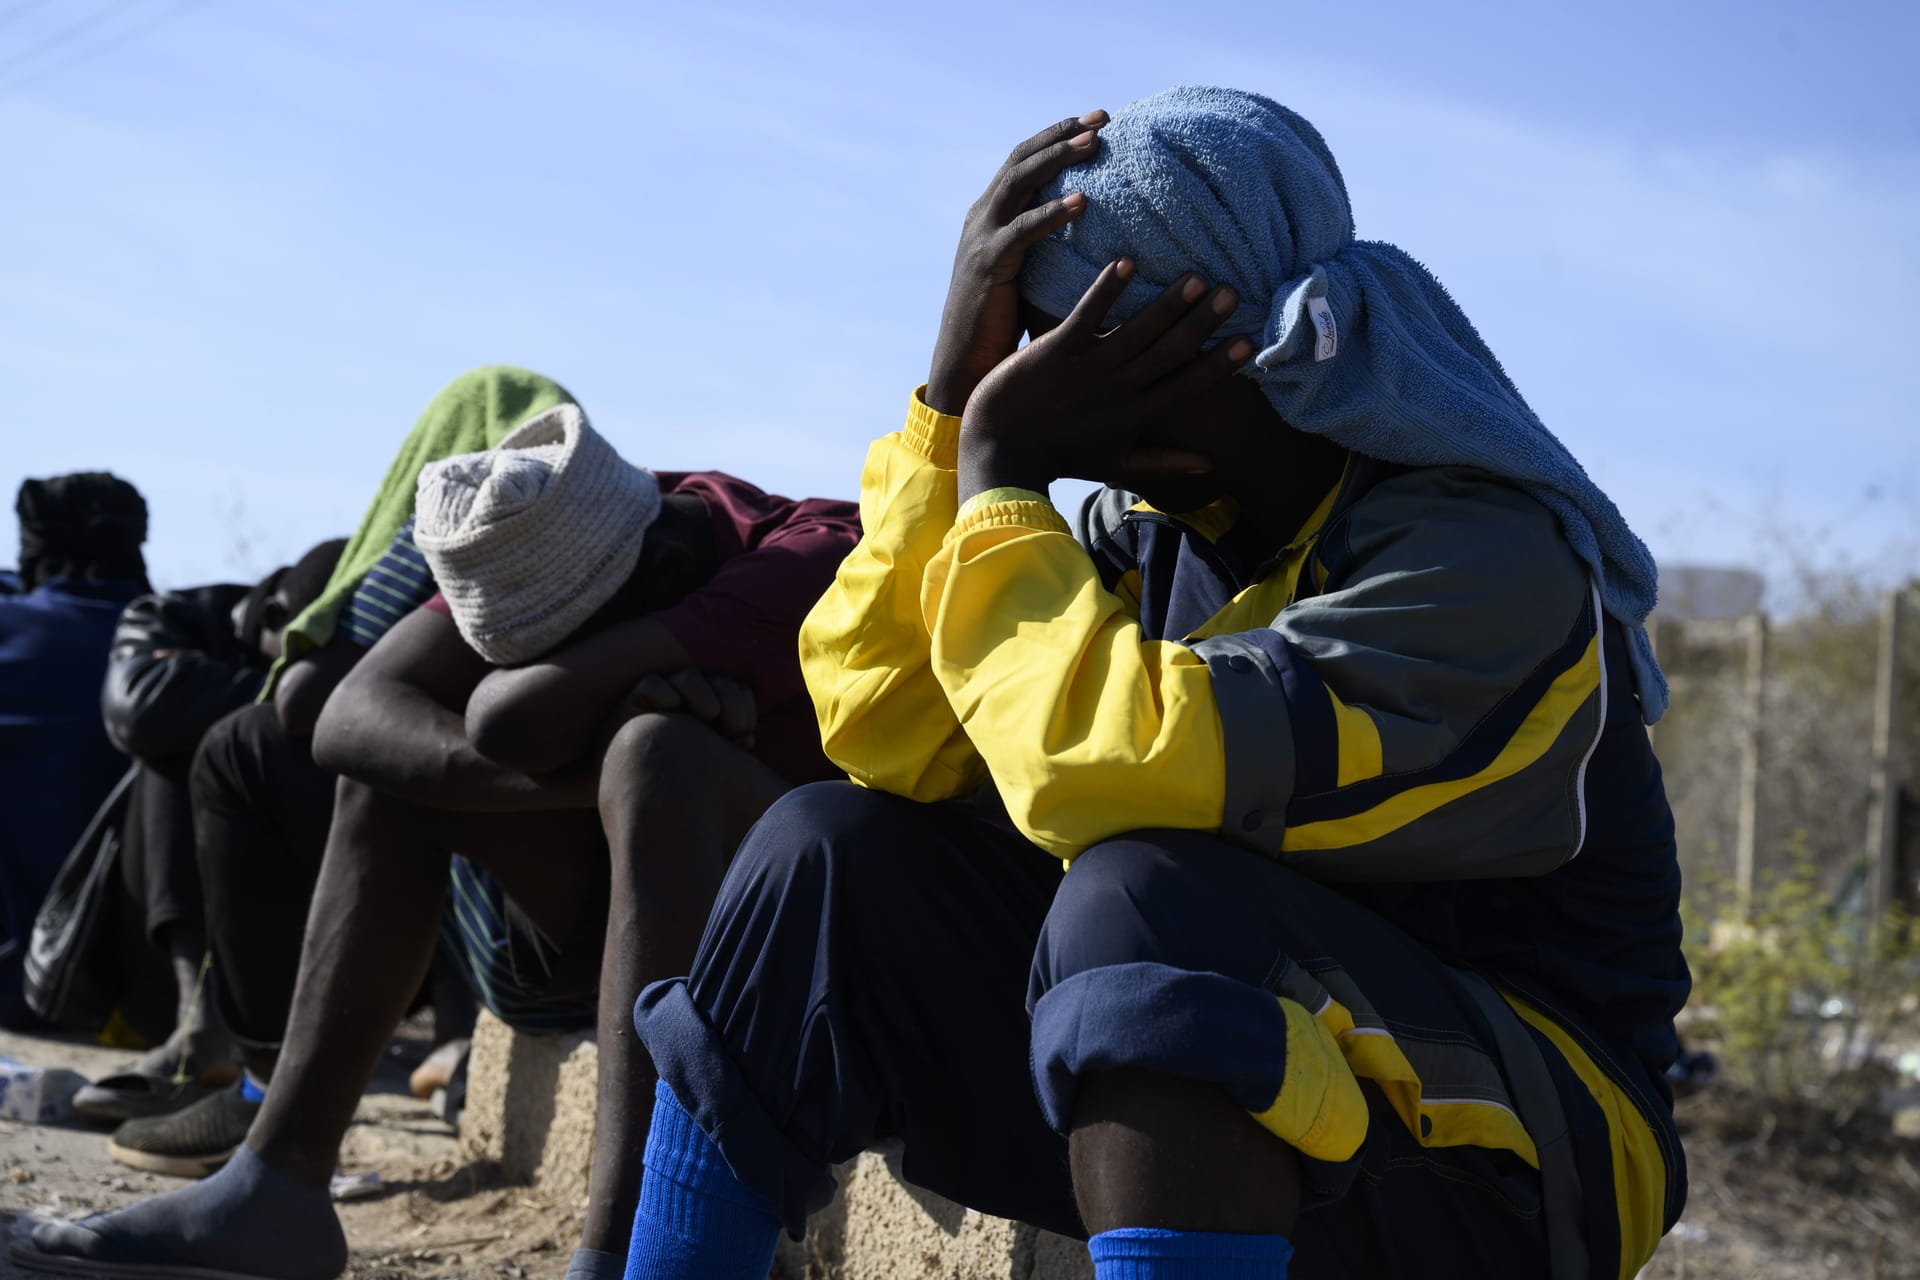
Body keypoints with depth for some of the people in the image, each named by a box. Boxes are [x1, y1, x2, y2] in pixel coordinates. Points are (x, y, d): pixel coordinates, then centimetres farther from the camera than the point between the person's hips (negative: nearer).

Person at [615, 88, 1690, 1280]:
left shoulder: (1487, 561, -21)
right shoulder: (1160, 522, 3)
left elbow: (1113, 768, -32)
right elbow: (889, 732, -4)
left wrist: (1001, 469, -18)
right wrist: (954, 398, -9)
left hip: (1510, 1151, -7)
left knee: (1141, 898, -35)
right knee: (828, 858, -6)